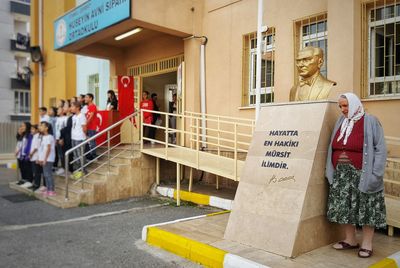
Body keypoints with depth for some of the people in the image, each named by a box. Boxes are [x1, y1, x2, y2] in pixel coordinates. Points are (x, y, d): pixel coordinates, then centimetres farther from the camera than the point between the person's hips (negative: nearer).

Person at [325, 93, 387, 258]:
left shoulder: (370, 122, -5)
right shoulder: (340, 122, 11)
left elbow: (380, 148, -7)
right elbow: (333, 148, 14)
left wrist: (375, 174, -14)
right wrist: (331, 171, 8)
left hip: (362, 174, -5)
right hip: (341, 174, 5)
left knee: (366, 208, 3)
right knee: (343, 207, 9)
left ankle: (367, 244, 16)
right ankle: (350, 240, 24)